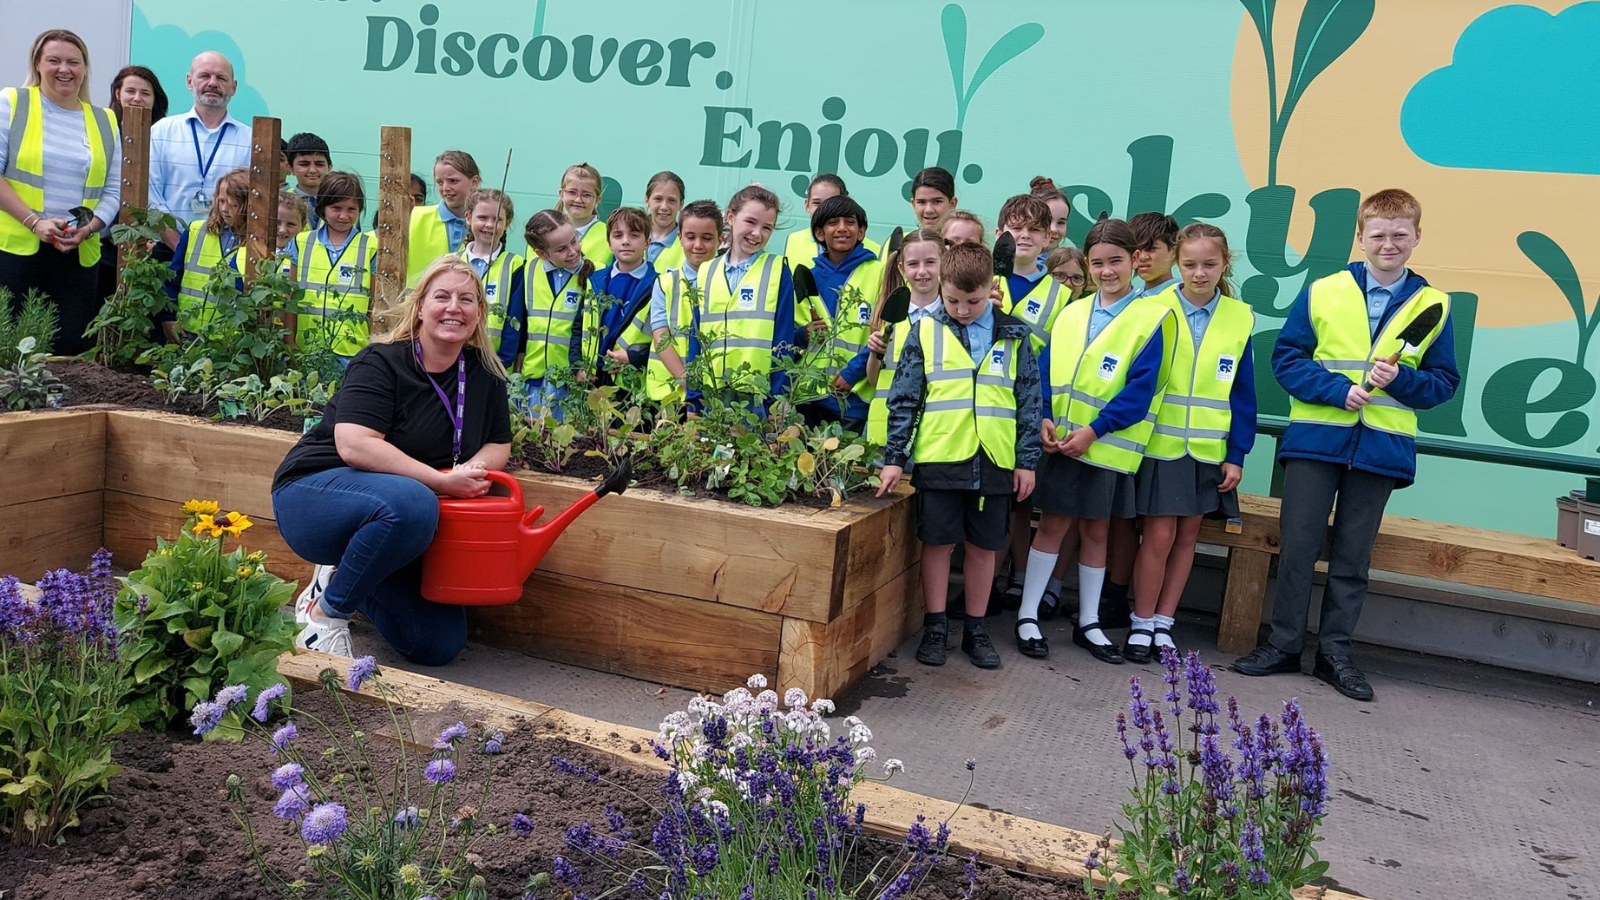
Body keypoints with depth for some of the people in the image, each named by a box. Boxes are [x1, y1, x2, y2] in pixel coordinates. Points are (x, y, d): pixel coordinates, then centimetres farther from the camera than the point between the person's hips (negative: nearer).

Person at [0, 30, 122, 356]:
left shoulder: (105, 121, 12)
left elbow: (115, 190, 10)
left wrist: (89, 229, -8)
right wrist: (33, 221, -16)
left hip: (78, 255, 3)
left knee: (71, 347, 2)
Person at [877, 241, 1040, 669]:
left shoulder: (1014, 336, 4)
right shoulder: (925, 332, 1)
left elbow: (1029, 400, 7)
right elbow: (903, 399, 1)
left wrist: (1027, 460, 3)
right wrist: (894, 457, -3)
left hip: (994, 461, 1)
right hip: (938, 458, -1)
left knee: (984, 546, 10)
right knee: (937, 542, 6)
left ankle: (976, 629, 24)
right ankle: (935, 628, 20)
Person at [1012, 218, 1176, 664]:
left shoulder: (1152, 317, -5)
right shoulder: (1071, 314, 8)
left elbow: (1140, 389, -11)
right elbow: (1045, 370, 6)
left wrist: (1093, 430, -17)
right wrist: (1044, 418, -10)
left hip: (1108, 447, -2)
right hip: (1059, 441, 2)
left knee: (1096, 531, 10)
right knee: (1052, 526, 6)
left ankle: (1089, 623, 23)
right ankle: (1027, 615, 15)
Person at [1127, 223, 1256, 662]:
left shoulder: (1240, 318, 2)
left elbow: (1243, 394, 4)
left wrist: (1237, 454, -1)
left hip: (1211, 448, 3)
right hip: (1160, 442, -3)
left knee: (1187, 535, 9)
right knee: (1159, 535, -3)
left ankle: (1163, 621, 21)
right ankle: (1141, 623, 12)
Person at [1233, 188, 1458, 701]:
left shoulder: (1433, 306, 4)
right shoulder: (1323, 293, 0)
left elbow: (1444, 383, 8)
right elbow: (1286, 357, -1)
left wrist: (1402, 379, -12)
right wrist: (1338, 389, -14)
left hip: (1381, 447, 1)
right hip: (1315, 439, -1)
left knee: (1353, 555, 9)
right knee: (1298, 545, 2)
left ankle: (1334, 650, 20)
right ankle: (1284, 645, 14)